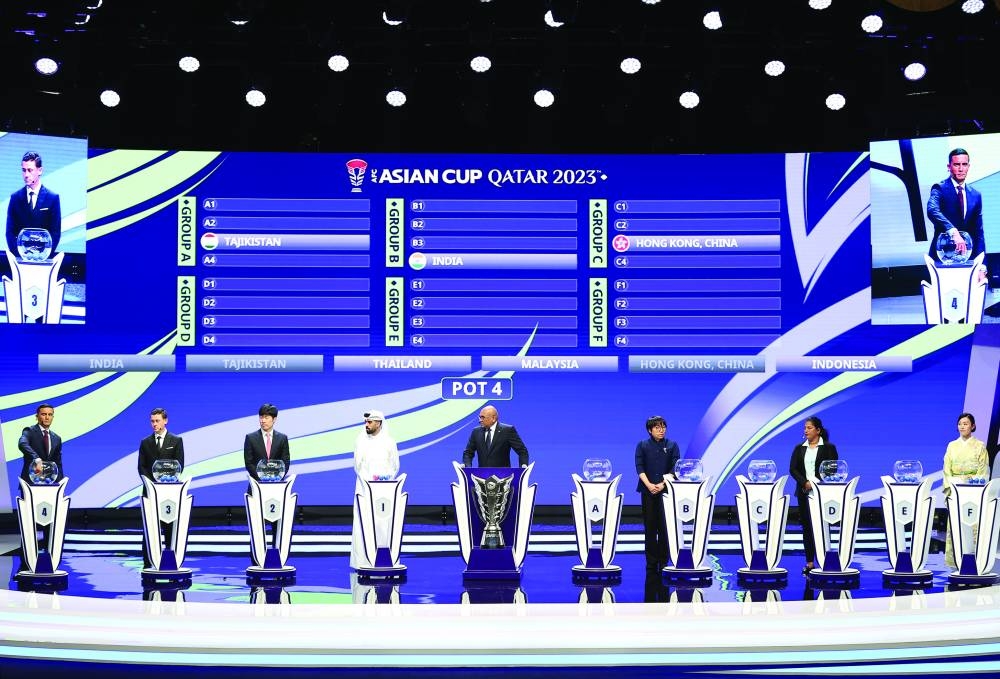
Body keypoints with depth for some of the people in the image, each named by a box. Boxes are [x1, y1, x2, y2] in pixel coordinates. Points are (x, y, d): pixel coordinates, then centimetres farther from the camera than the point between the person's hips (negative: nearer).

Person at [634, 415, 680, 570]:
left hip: (666, 490, -1)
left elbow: (675, 468, -2)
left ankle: (664, 562, 2)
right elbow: (639, 467, -2)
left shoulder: (672, 445, 6)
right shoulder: (642, 445, 7)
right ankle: (651, 562, 7)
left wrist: (662, 484, -14)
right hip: (647, 490, 1)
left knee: (664, 527, -3)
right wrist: (649, 485, -15)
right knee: (650, 527, 2)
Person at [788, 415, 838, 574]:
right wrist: (805, 482, -11)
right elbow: (792, 469, 5)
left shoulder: (829, 448, 1)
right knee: (806, 526, 4)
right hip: (804, 492, 4)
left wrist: (818, 483, -17)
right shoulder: (799, 448, 12)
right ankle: (810, 562, 9)